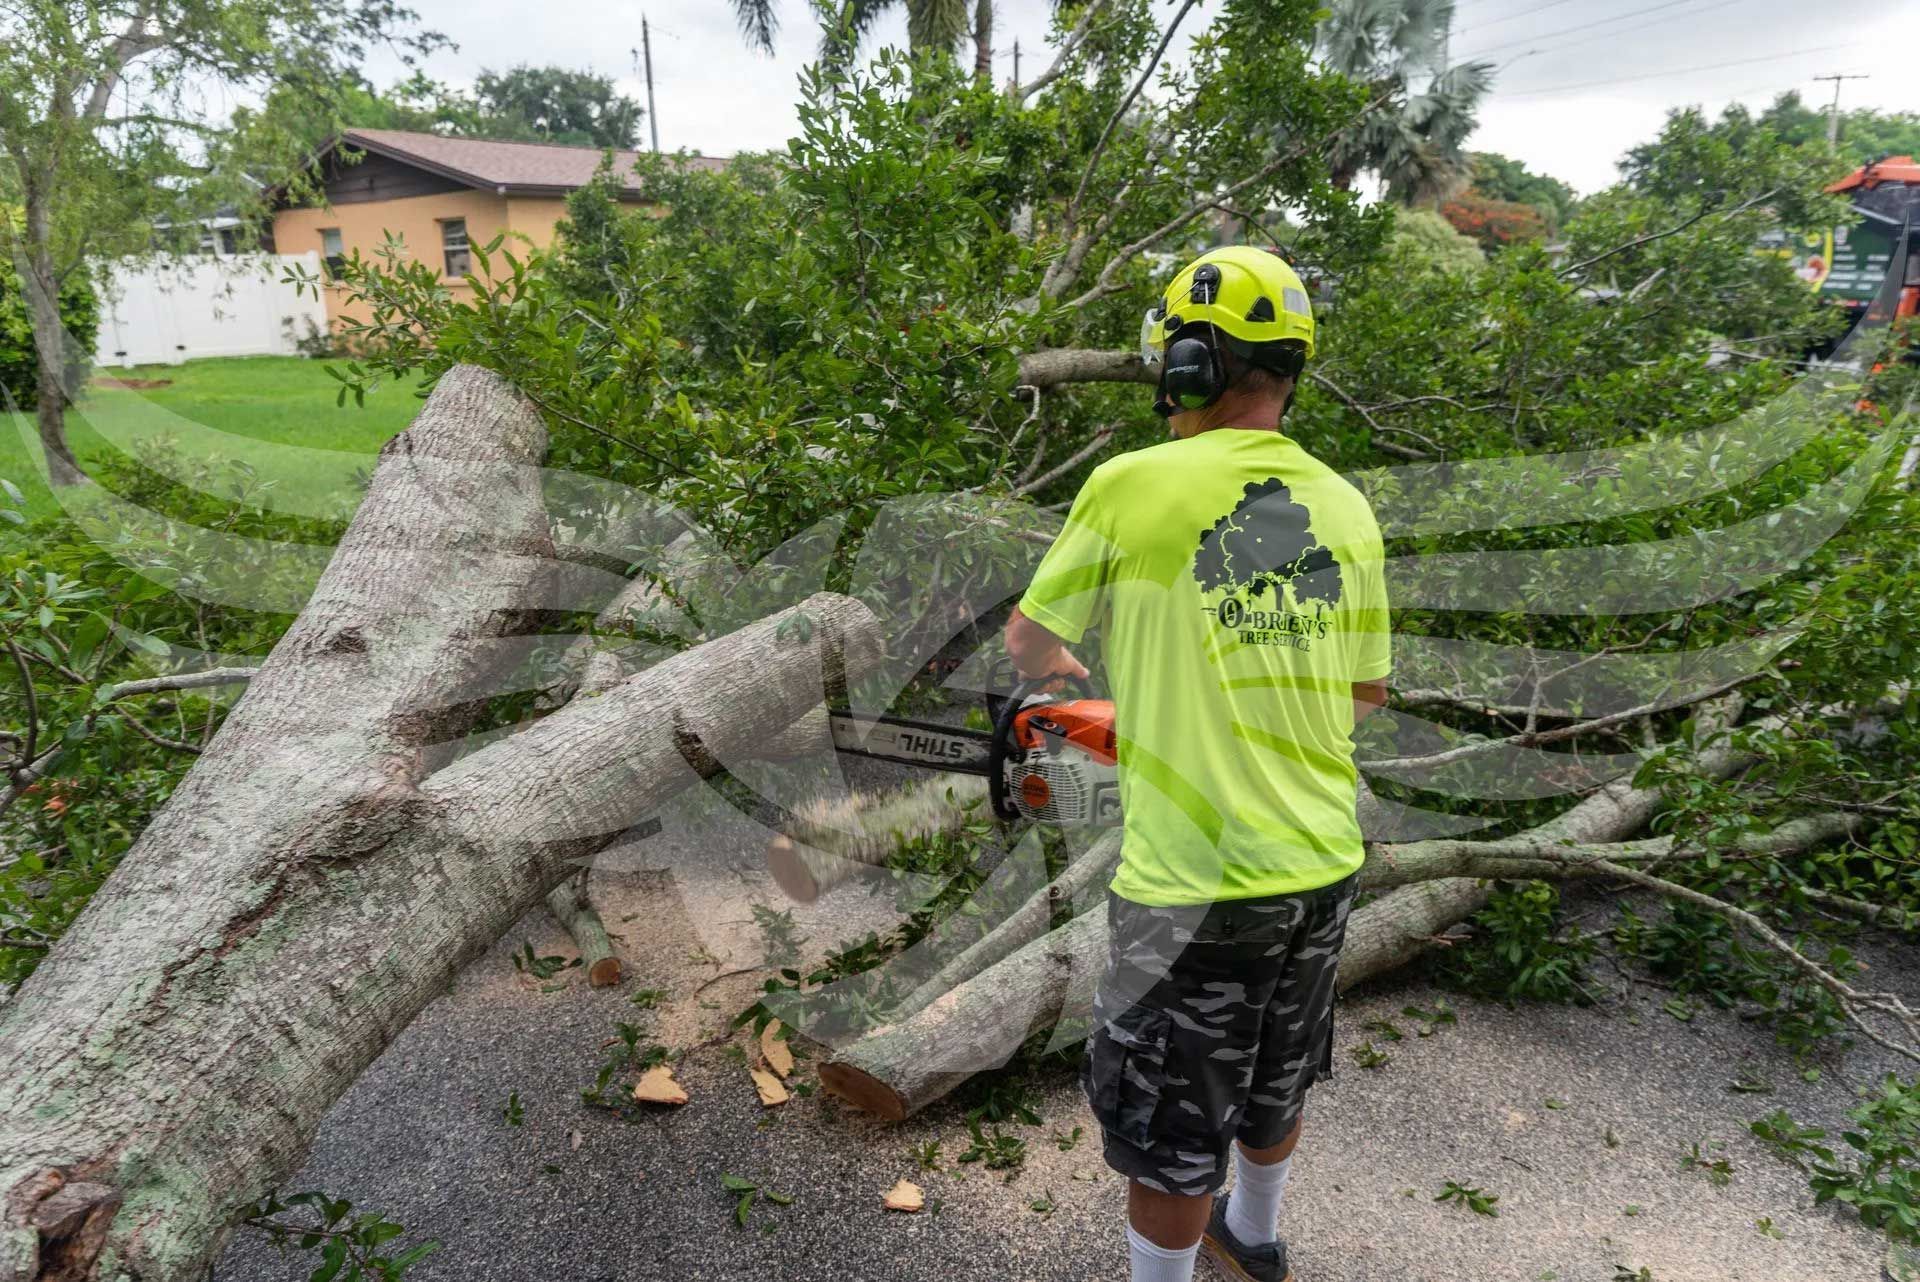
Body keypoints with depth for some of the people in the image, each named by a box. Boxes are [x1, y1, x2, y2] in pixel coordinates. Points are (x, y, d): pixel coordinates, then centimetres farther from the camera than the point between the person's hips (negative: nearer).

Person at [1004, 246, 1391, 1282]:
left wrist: (1061, 666, 21)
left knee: (1169, 1132, 14)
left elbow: (1028, 640, -1)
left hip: (1194, 886, -6)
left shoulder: (1133, 485, -15)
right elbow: (1366, 692, 11)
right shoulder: (1346, 507, 1)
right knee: (1274, 1087, 29)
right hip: (1321, 867, 7)